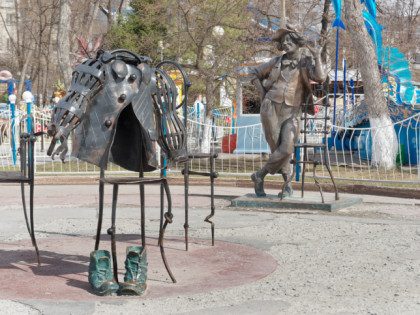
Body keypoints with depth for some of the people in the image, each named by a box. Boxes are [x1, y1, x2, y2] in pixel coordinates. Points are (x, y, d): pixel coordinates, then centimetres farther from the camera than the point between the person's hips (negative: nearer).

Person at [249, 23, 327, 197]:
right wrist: (262, 92, 11)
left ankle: (260, 176, 2)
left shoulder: (306, 63, 7)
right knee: (277, 148, -2)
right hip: (271, 109, 1)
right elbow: (255, 72, 23)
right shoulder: (277, 62, 11)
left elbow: (320, 77, -14)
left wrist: (317, 57, -3)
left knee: (286, 149, -15)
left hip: (291, 112, -1)